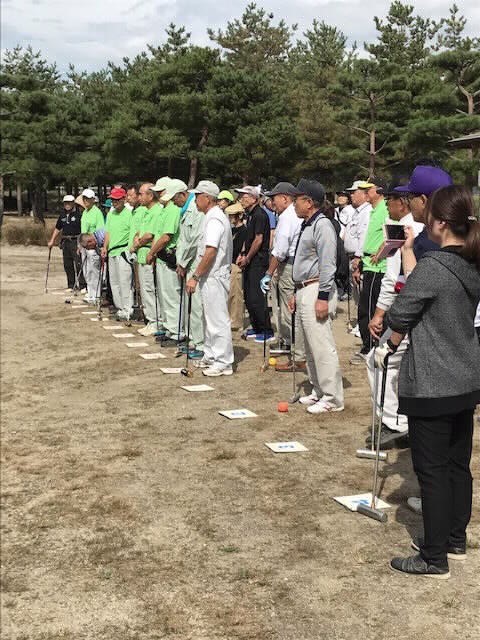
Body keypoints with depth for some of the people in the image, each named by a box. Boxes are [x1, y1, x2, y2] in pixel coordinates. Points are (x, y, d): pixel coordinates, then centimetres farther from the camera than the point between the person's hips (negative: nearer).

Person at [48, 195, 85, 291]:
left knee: (79, 264, -10)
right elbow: (57, 229, 24)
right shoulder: (62, 215, 15)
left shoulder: (78, 214, -5)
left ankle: (82, 285, -6)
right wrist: (52, 241, 18)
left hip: (76, 242, -7)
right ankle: (71, 286, 17)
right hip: (65, 242, 7)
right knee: (67, 265, 8)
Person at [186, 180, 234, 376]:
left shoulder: (214, 219, -17)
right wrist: (198, 275, 19)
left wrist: (195, 276, -21)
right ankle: (211, 356, 28)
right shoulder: (214, 217, 16)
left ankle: (223, 362, 0)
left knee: (218, 319, -6)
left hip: (214, 277, -11)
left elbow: (210, 252, -24)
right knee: (210, 318, 18)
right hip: (211, 276, 11)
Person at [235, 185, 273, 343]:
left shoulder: (260, 215, -15)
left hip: (258, 261, -10)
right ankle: (256, 328, 23)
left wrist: (247, 258, -14)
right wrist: (242, 254, 12)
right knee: (248, 296, 13)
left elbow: (258, 239, -19)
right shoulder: (250, 215, 15)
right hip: (250, 261, 10)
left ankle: (267, 332, -3)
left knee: (256, 297, -10)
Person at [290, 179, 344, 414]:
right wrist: (297, 293, 23)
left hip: (316, 291, -11)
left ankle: (332, 398, -5)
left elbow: (327, 264, -19)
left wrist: (323, 297, -23)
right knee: (311, 347, 15)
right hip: (303, 291, 11)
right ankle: (319, 391, 24)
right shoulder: (306, 226, 19)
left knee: (322, 346, -10)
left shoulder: (322, 225, -12)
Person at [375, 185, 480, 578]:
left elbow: (400, 315, -10)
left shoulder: (433, 267, -20)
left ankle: (434, 559, 11)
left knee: (431, 470, 1)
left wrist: (390, 347, 7)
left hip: (431, 386, -8)